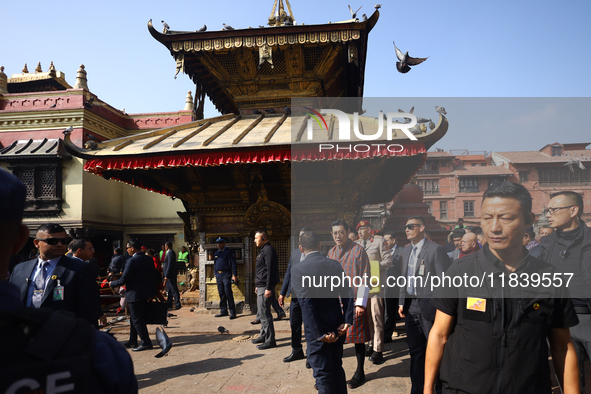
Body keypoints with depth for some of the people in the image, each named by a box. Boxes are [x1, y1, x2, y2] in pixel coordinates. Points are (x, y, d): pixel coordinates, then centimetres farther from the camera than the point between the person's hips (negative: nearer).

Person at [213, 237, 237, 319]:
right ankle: (223, 311, 17)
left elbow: (233, 264, -6)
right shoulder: (216, 253, 16)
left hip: (226, 274, -6)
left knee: (228, 293, -10)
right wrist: (215, 275, 18)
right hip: (218, 275, 6)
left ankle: (232, 312, -5)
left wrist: (235, 275, -12)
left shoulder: (228, 252, -2)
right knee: (221, 293, 9)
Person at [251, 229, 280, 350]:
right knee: (261, 312, 17)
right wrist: (258, 286, 24)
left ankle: (270, 340, -3)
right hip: (261, 286, 11)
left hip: (265, 287, -11)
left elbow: (270, 270, -22)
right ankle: (264, 336, 28)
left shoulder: (268, 250, -15)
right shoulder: (263, 250, 18)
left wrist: (268, 288, -24)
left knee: (264, 313, -8)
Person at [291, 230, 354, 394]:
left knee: (323, 374, 9)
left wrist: (320, 334, -17)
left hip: (317, 331, -5)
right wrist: (347, 321, -5)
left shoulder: (298, 268, -13)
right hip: (338, 329, 5)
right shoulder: (335, 264, 1)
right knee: (337, 368, 22)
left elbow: (306, 304, -19)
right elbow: (347, 294, -3)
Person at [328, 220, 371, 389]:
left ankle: (359, 374, 23)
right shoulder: (331, 252, 10)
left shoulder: (358, 250, -7)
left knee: (357, 338, 7)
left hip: (354, 302, -5)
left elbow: (365, 278, -9)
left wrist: (361, 304, -12)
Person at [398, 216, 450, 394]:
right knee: (415, 350, 15)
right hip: (411, 305, 6)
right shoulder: (406, 250, 12)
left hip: (428, 305, -6)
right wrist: (402, 302, 12)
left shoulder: (435, 249, -9)